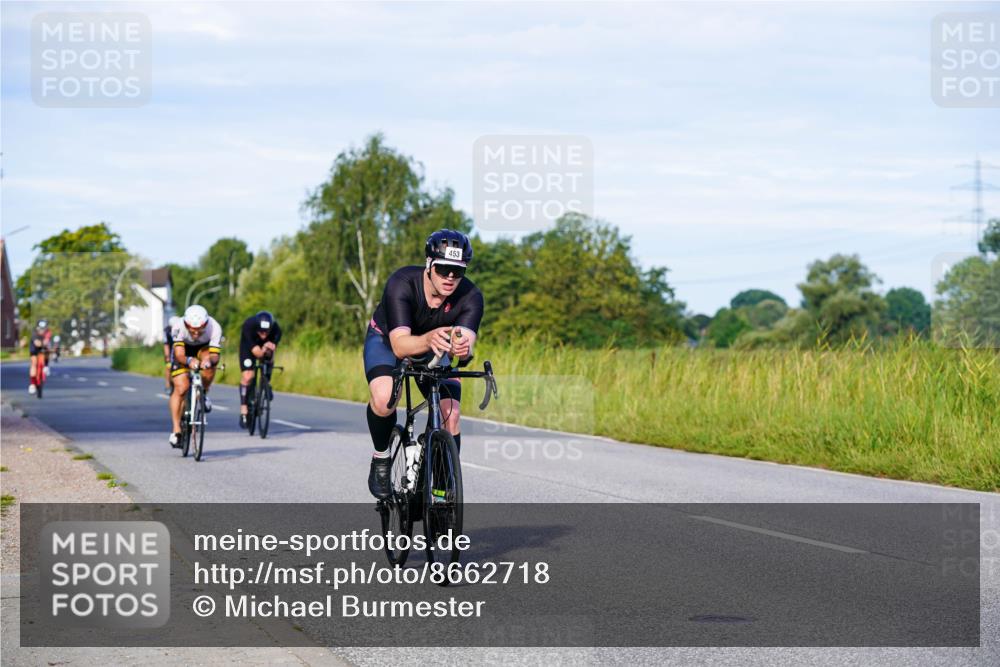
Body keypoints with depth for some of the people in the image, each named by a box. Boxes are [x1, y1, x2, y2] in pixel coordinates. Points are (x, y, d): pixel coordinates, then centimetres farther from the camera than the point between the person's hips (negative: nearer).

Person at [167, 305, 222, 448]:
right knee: (181, 388, -14)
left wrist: (210, 360, -63)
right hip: (184, 351, 0)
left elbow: (214, 356, -40)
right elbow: (179, 354, -40)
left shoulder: (214, 328, -36)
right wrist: (189, 361, -62)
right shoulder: (178, 327, -36)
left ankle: (204, 394, -5)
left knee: (209, 363, -35)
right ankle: (176, 431, -4)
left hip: (204, 348, 1)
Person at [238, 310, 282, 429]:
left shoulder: (276, 330, -36)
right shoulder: (248, 326, -40)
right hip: (249, 346, -3)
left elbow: (270, 353, -27)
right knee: (247, 377, -16)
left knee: (266, 375, -3)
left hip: (265, 348, 3)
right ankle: (243, 411, -10)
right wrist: (263, 351, -59)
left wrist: (269, 350, -47)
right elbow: (257, 353, -39)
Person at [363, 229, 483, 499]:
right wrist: (428, 339, -66)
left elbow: (467, 344, -42)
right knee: (383, 398, -32)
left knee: (451, 416, -16)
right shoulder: (401, 284, -36)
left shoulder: (470, 297, -29)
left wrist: (462, 349, -67)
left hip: (432, 349, 3)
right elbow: (400, 345, -45)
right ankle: (381, 458, -4)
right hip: (386, 339, -3)